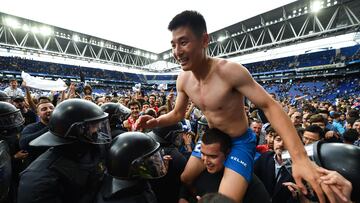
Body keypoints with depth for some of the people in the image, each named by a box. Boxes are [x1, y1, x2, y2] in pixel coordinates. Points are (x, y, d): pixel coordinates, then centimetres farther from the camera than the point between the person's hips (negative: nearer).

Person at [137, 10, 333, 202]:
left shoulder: (229, 71, -29)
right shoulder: (183, 80, -11)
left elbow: (270, 106, -25)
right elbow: (178, 113, 3)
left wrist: (299, 157, -32)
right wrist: (156, 121, -17)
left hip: (240, 142, -5)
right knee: (182, 182, 14)